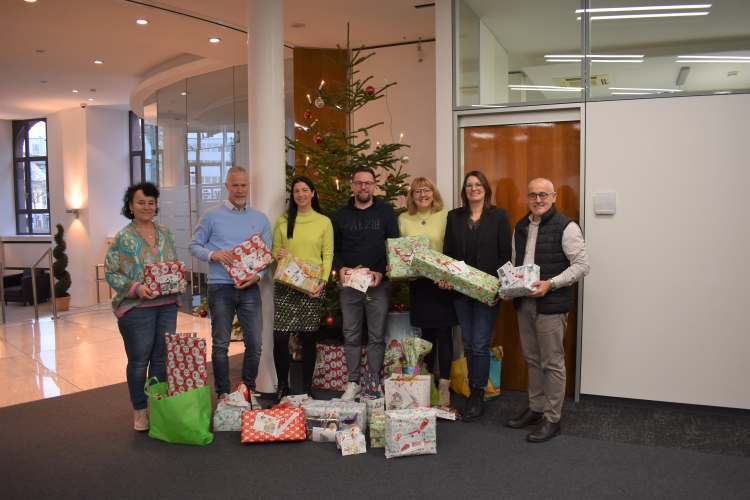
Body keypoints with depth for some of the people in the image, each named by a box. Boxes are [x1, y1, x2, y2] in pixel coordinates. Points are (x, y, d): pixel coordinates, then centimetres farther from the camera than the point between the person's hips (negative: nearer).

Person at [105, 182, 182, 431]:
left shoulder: (166, 233, 8)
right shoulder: (122, 238, -6)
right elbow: (111, 273, -8)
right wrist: (136, 288, -21)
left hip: (167, 305, 5)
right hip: (136, 307, -4)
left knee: (162, 359, 11)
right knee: (139, 361, 6)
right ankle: (140, 410, 20)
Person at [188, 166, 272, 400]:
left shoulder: (260, 219, 7)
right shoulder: (211, 215, 0)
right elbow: (194, 246, 3)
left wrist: (259, 275, -10)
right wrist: (212, 255, -17)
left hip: (250, 288, 2)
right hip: (220, 287, -2)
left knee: (255, 343, 5)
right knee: (221, 344, 6)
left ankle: (249, 388, 24)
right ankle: (223, 393, 20)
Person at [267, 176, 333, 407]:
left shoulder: (324, 222, 4)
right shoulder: (282, 221, 8)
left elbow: (328, 255, 2)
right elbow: (274, 250, 12)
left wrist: (323, 281, -10)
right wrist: (277, 254, -11)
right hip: (284, 284, 1)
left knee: (308, 337, 6)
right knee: (280, 337, -4)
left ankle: (307, 388, 19)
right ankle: (281, 387, 12)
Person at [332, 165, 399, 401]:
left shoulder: (387, 212, 4)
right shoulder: (340, 215, 10)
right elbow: (334, 248, 12)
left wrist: (382, 272, -12)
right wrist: (340, 268, -7)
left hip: (379, 284, -2)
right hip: (348, 285, 2)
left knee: (377, 337, 3)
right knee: (351, 336, 7)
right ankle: (353, 382, 18)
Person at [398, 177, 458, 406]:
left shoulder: (446, 216, -3)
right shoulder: (403, 219, 7)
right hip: (417, 282, 3)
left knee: (443, 332, 0)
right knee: (426, 333, 11)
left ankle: (444, 383, 8)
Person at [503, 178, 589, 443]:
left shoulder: (566, 227, -9)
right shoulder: (521, 227, 12)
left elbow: (582, 265, -11)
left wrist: (550, 284, -20)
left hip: (552, 304, -6)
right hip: (524, 303, 7)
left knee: (552, 362, 2)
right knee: (532, 359, 16)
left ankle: (552, 418, 12)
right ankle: (535, 408, 30)